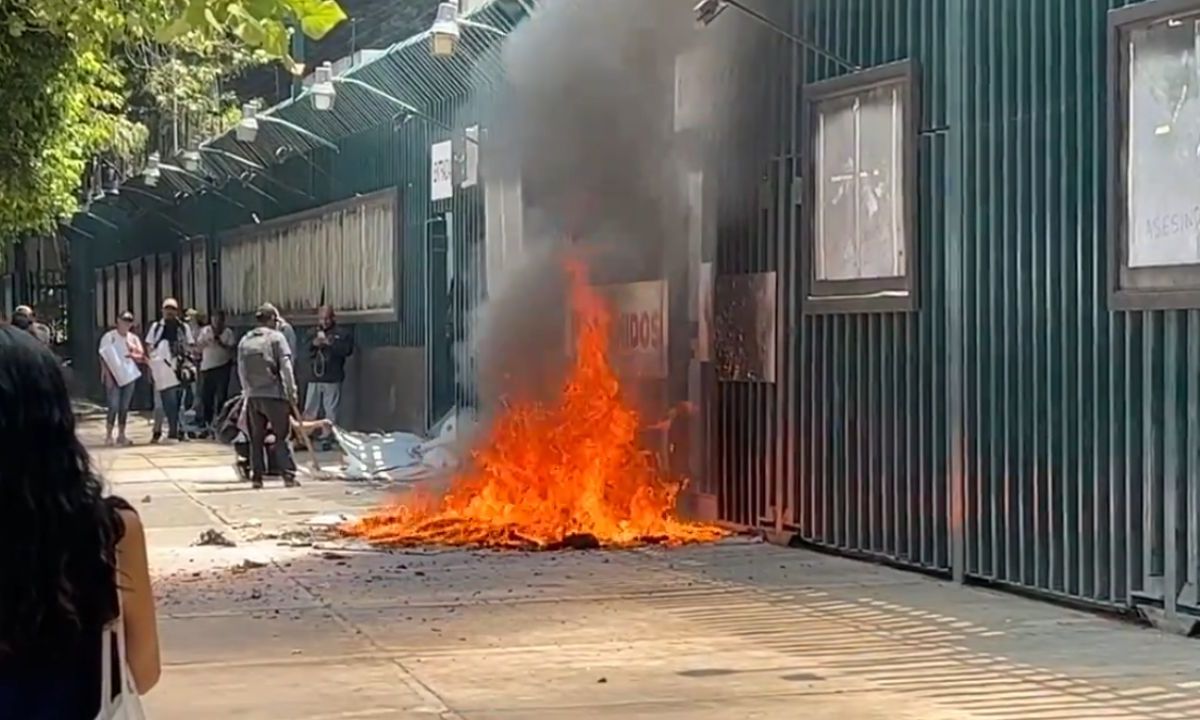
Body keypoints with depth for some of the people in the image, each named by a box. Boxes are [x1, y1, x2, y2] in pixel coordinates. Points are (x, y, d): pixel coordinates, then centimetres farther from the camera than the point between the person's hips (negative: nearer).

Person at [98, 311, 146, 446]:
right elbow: (103, 357, -4)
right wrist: (107, 375, -13)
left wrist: (134, 355, -18)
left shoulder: (133, 338, 10)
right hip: (113, 377, -4)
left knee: (124, 407, 6)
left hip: (129, 376, 4)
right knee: (114, 406, -10)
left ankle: (121, 435, 12)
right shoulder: (109, 337, -2)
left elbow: (141, 357, 4)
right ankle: (108, 435, -4)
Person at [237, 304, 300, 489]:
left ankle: (257, 476, 9)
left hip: (253, 396, 4)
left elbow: (241, 371, 11)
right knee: (282, 437, 0)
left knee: (256, 438, 10)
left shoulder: (244, 341, 9)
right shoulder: (276, 338, -4)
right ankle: (288, 475, -4)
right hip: (274, 395, -4)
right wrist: (292, 391, -5)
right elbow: (285, 366, -9)